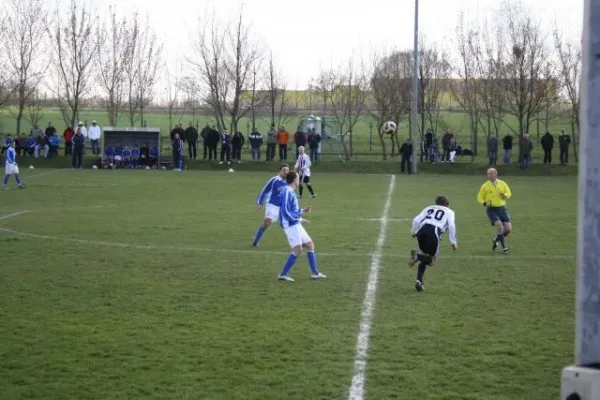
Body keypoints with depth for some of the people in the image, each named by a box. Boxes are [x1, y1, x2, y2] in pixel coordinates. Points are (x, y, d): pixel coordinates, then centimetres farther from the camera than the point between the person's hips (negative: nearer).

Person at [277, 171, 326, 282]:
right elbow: (285, 212, -21)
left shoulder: (291, 192, 14)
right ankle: (283, 274, -10)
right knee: (298, 249, -15)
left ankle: (315, 273, 19)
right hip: (291, 225, -10)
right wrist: (300, 219, -18)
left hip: (296, 225, 10)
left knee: (310, 245, 13)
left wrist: (302, 211, 17)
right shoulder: (287, 192, -15)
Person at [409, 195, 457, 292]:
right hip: (434, 232, -4)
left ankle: (419, 281, 7)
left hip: (422, 229, 4)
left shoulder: (428, 208, 32)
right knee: (432, 259, 12)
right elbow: (451, 225, 5)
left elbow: (416, 220, 18)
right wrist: (453, 242, 6)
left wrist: (413, 232, 31)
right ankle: (418, 256, -19)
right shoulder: (449, 212, 24)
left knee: (425, 256, 24)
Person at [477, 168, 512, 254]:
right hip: (492, 210, -3)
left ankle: (495, 240, 25)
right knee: (500, 227, -21)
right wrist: (485, 203, -16)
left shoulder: (502, 183, 4)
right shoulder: (485, 186, -2)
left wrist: (504, 195, -12)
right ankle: (504, 248, -10)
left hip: (502, 208, 3)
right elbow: (479, 197, 4)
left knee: (508, 229, -2)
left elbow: (509, 194, 11)